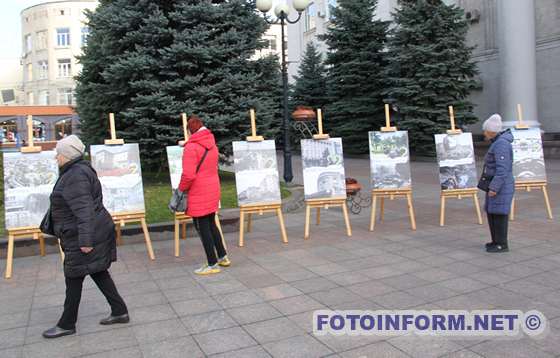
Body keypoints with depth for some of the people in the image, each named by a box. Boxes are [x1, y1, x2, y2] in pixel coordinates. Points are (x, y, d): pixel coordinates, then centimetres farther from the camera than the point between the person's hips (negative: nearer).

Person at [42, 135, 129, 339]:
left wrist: (85, 240, -27)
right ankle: (120, 312, 21)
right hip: (95, 232, 10)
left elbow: (84, 210, -26)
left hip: (82, 237, -10)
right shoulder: (79, 171, 13)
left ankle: (67, 325, 18)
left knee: (74, 278, 3)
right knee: (98, 273, 15)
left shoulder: (75, 176, -20)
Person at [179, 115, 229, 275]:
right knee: (211, 224, 20)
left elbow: (188, 175, -21)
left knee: (202, 227, 2)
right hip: (213, 189, 8)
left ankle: (212, 264, 9)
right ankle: (222, 257, 28)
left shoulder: (191, 147, -16)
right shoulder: (212, 144, 8)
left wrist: (181, 188, -6)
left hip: (198, 193, -8)